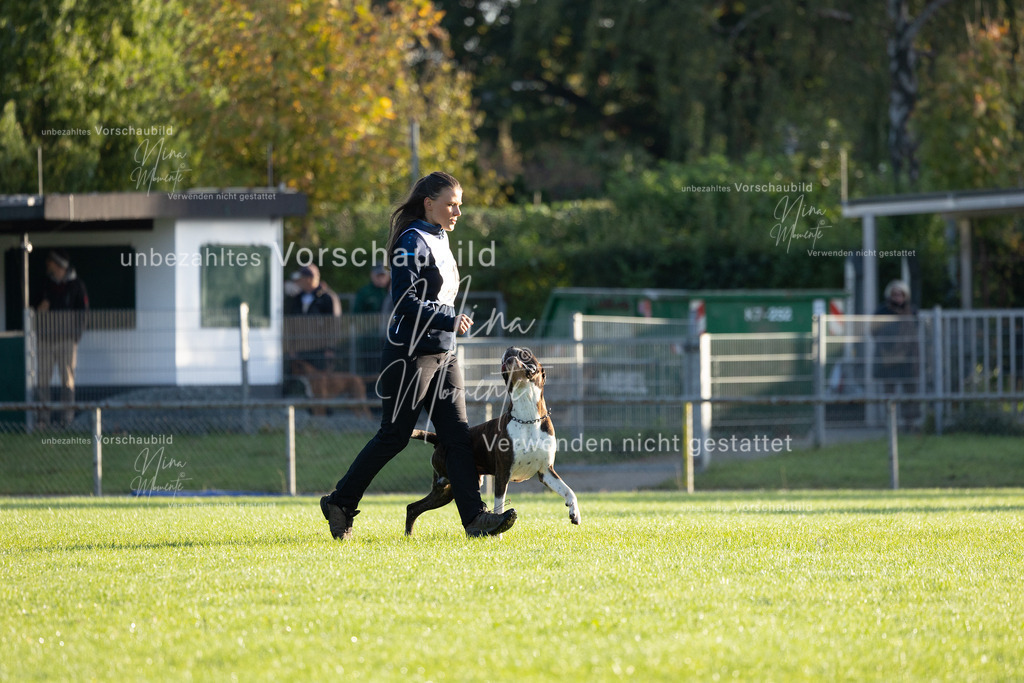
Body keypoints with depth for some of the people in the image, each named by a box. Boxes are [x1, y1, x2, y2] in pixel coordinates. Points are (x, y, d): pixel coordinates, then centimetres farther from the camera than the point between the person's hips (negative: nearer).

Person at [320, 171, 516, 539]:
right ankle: (340, 502, 10)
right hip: (411, 353, -9)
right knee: (393, 436, -3)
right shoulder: (412, 242, -13)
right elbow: (405, 302, -19)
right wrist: (450, 321, -18)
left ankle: (475, 517, -8)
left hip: (443, 354, 9)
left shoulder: (439, 239, 15)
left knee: (458, 434, -2)